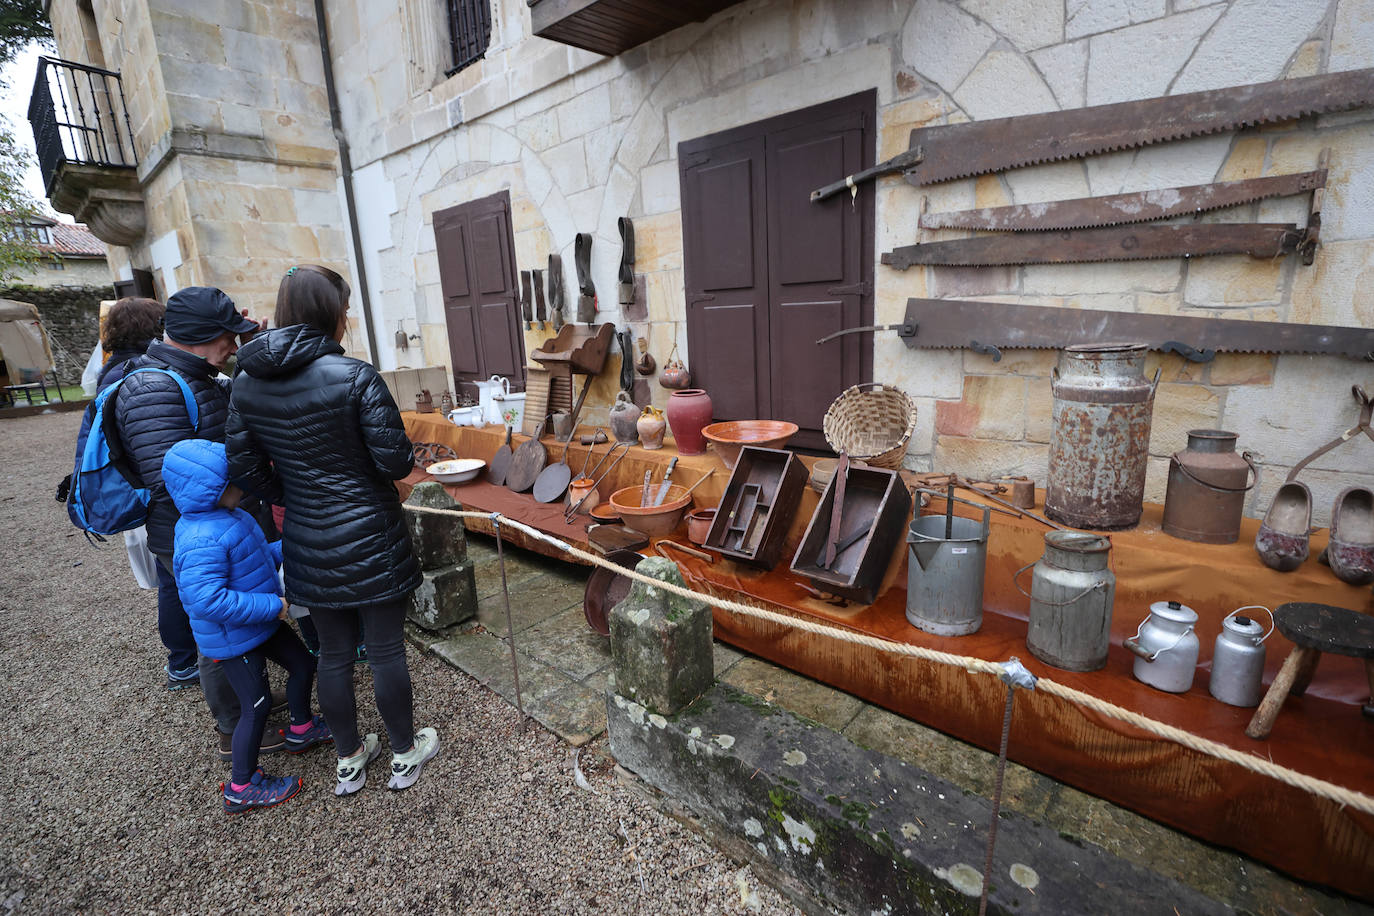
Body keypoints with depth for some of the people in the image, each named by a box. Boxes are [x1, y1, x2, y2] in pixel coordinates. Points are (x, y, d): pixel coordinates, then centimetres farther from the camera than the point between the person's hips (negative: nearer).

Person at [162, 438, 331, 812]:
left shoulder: (230, 517, 1)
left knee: (303, 665, 21)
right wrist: (272, 606, -31)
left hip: (262, 622, 10)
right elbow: (207, 600, -36)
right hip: (234, 638, -9)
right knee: (256, 704, 5)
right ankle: (242, 787, 26)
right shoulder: (202, 541, -32)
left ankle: (301, 729, 47)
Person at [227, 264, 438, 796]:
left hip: (308, 543, 6)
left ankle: (348, 761, 38)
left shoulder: (247, 383, 0)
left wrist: (293, 498, 17)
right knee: (386, 651, 11)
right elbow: (395, 458, -18)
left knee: (333, 654, 20)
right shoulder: (354, 376, -18)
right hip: (370, 540, -5)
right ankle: (405, 754, 31)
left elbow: (244, 465, 5)